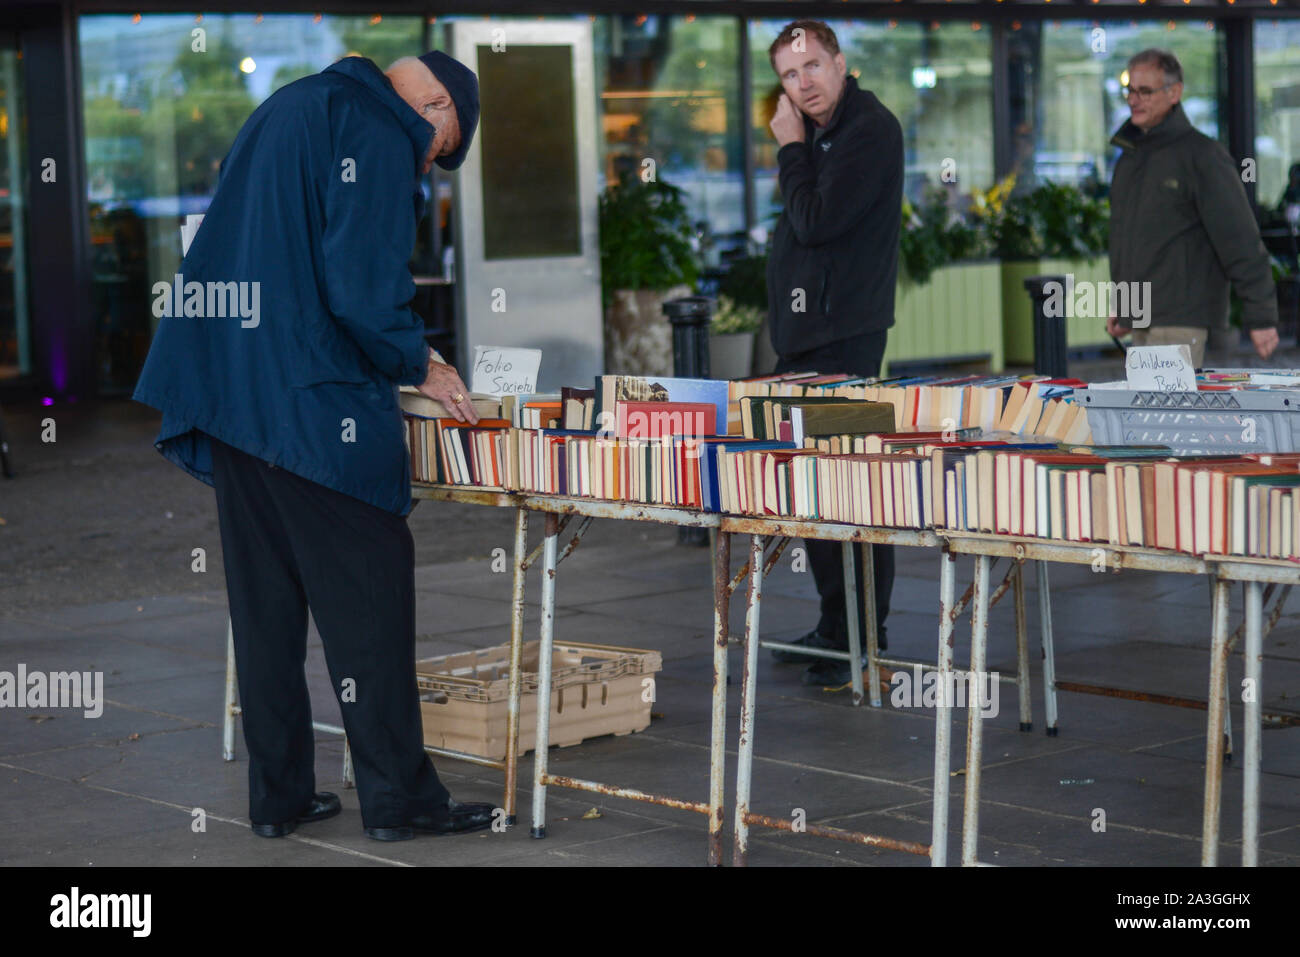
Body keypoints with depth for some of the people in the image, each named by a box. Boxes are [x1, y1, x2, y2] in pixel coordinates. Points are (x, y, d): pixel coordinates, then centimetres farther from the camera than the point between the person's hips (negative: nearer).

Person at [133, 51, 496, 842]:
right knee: (368, 588, -1)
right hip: (313, 396, -9)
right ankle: (397, 795, 4)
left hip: (229, 387, 9)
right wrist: (419, 366, -3)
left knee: (265, 594, 11)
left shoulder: (289, 109, 21)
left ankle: (278, 794, 16)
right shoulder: (374, 131, -9)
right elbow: (363, 284, -19)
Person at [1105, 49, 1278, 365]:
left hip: (1181, 321, -8)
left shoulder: (1202, 156, -9)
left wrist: (1261, 316, -15)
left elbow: (1240, 242, -12)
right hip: (1140, 319, 8)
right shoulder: (1130, 155, 15)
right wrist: (1119, 303, 26)